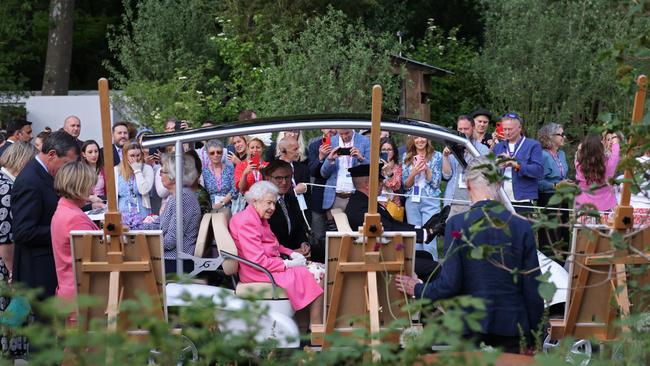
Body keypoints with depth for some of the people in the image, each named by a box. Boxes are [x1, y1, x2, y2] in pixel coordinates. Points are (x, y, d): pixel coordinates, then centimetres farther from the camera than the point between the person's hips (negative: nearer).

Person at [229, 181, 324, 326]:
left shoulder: (259, 219, 18)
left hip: (272, 264, 11)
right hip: (259, 273, -11)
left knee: (320, 270, -3)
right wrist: (289, 264, -16)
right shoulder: (247, 222, -16)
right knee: (315, 275, -19)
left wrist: (292, 254, 7)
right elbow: (258, 261, -22)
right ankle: (316, 327, -19)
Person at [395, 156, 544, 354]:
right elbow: (533, 287, -1)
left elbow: (449, 283, -10)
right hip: (513, 324, 1)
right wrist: (536, 337, 9)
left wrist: (417, 290, 10)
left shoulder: (456, 224, -7)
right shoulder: (522, 226, -3)